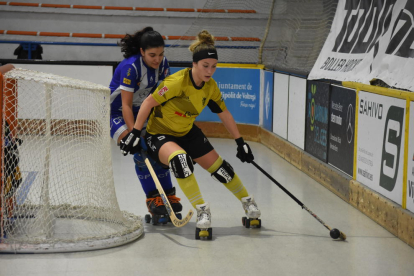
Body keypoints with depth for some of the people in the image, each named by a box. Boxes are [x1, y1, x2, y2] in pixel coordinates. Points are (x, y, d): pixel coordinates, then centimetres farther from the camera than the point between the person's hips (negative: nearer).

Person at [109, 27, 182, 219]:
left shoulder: (162, 64, -11)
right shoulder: (131, 66, -30)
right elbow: (126, 105, -29)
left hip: (140, 111, 6)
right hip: (116, 112, -6)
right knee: (140, 151, -22)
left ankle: (167, 195, 7)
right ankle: (153, 198, -15)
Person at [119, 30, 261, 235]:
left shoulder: (211, 86, -7)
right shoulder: (177, 81, -29)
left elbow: (224, 113, 5)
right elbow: (149, 102, -23)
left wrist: (240, 142, 5)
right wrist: (135, 134, -23)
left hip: (188, 133, 6)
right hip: (159, 134, -6)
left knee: (219, 167, 5)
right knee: (180, 159, -37)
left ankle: (248, 202, 31)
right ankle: (201, 210, -26)